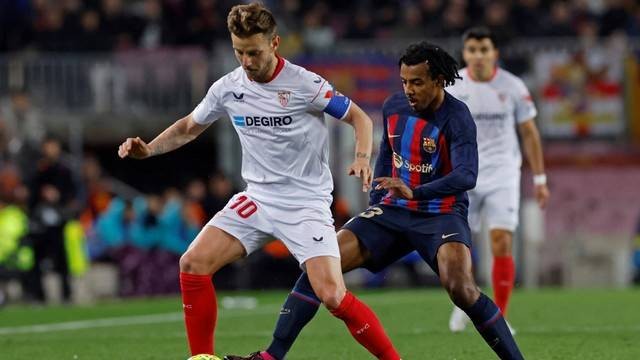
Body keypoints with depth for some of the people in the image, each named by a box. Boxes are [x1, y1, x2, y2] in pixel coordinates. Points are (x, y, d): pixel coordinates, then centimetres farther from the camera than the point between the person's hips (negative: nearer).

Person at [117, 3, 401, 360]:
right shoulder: (228, 88, 0)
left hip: (307, 203, -5)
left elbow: (359, 117, -4)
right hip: (257, 200, 5)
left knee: (332, 296, -20)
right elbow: (189, 127, 17)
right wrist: (148, 149, 1)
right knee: (193, 264, -10)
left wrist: (362, 158, -23)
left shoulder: (306, 85, -14)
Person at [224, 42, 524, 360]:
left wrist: (415, 192, -44)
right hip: (393, 211, 6)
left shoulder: (456, 118, -18)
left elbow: (467, 175, -32)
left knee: (461, 289, -31)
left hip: (441, 216, -6)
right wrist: (375, 200, 13)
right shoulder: (394, 107, 2)